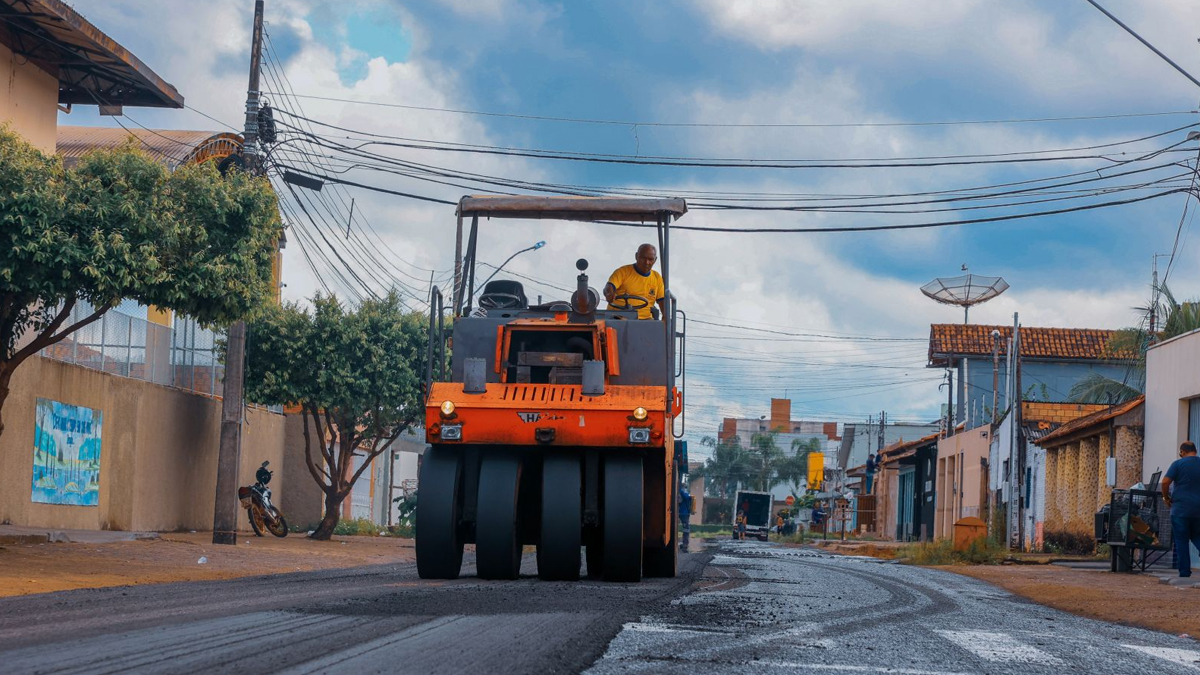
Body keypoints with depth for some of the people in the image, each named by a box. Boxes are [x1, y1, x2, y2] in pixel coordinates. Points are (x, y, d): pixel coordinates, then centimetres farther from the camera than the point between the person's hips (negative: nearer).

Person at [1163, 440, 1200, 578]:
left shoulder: (1178, 464, -5)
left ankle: (1184, 572, 0)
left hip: (1181, 507, -4)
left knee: (1181, 541, 2)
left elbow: (1165, 482, -13)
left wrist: (1166, 498, 2)